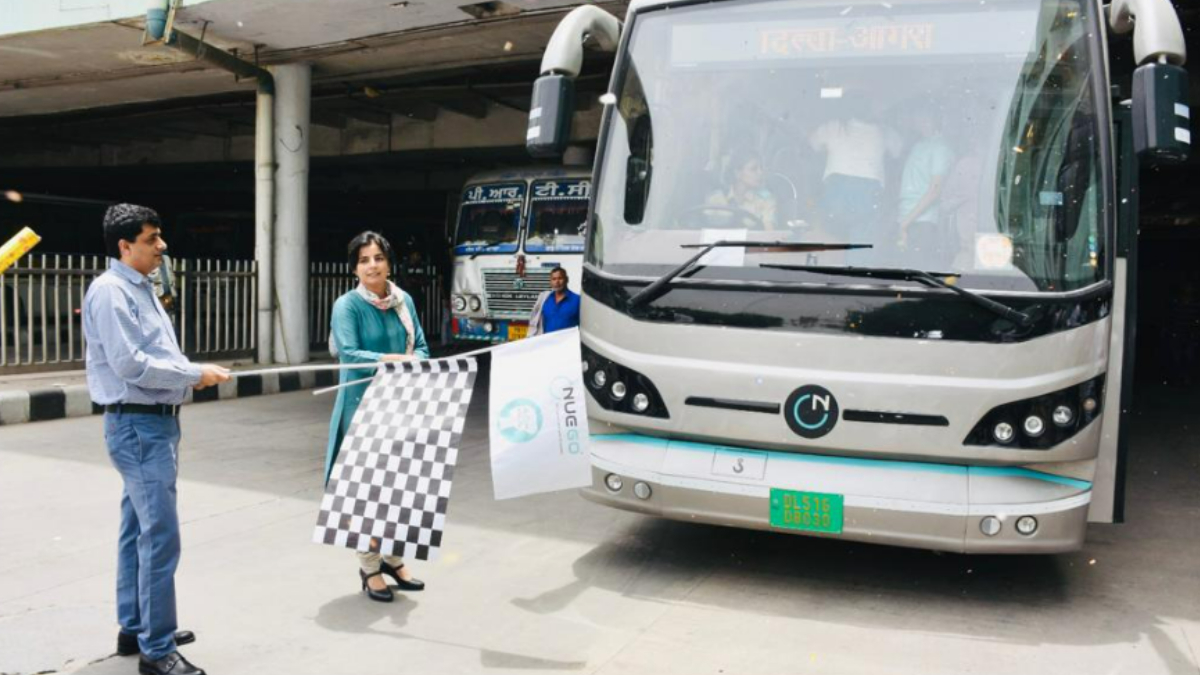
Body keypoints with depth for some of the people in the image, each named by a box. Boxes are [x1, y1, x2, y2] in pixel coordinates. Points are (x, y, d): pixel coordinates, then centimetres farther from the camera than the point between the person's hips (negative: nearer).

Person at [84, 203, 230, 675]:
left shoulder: (142, 289, 15)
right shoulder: (110, 292, -14)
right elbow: (129, 364, -21)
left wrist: (193, 372, 1)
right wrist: (195, 375, -15)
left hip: (155, 422, 10)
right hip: (137, 426, -10)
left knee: (138, 530, 17)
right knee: (160, 537, -9)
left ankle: (135, 628, 29)